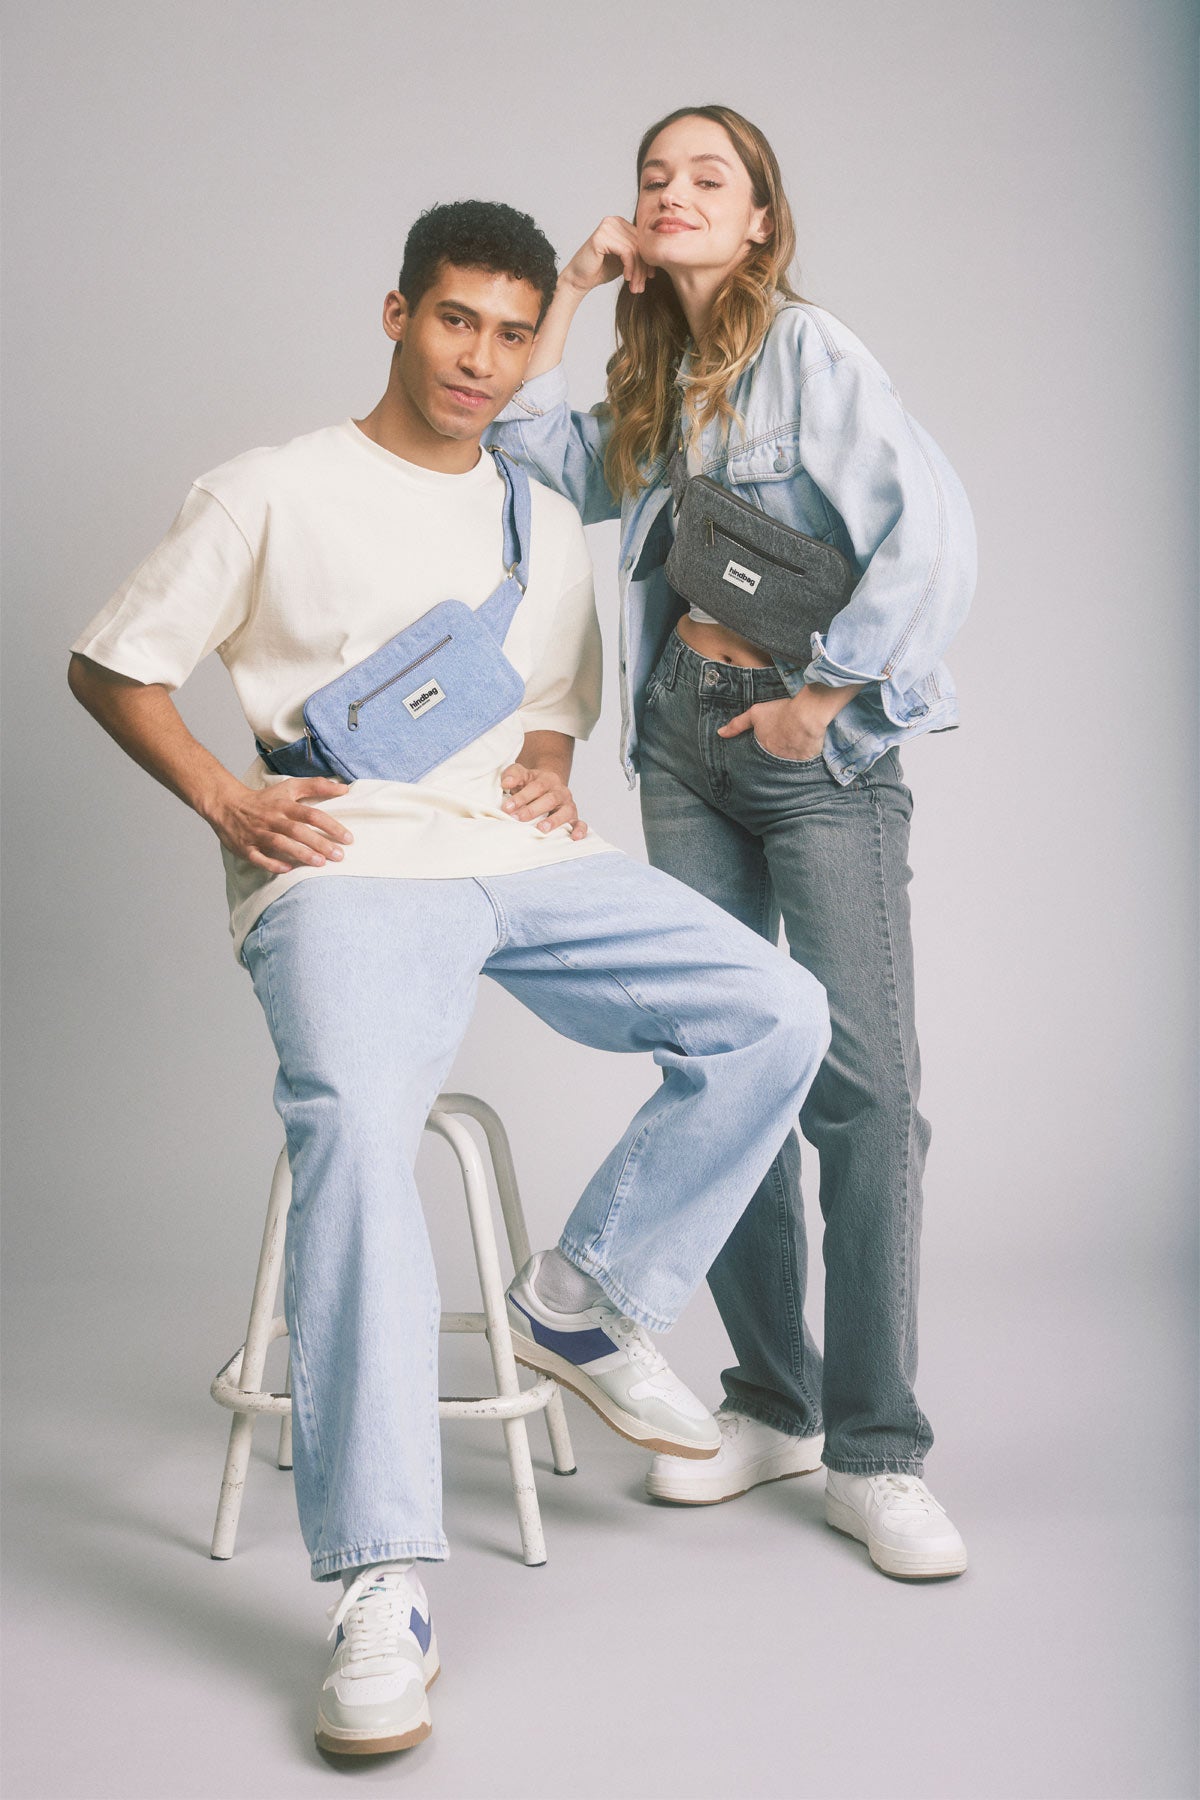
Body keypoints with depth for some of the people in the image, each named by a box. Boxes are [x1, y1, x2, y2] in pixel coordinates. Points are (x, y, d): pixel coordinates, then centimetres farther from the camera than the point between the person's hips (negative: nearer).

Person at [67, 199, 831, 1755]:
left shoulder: (542, 519, 23)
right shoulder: (277, 492, 7)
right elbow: (110, 664, 9)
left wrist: (551, 771, 8)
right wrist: (223, 798, -6)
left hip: (522, 862, 6)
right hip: (342, 872, -5)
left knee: (778, 1016, -12)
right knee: (353, 1117, -34)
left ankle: (587, 1299, 3)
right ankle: (382, 1581, -31)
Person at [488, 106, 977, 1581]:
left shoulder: (809, 351, -5)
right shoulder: (653, 386, 16)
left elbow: (933, 534, -17)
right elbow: (531, 455, 10)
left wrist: (824, 697, -15)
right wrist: (572, 290, 9)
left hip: (817, 750, -6)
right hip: (685, 743, 6)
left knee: (862, 1083, -9)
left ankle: (876, 1455, -2)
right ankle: (774, 1406, 18)